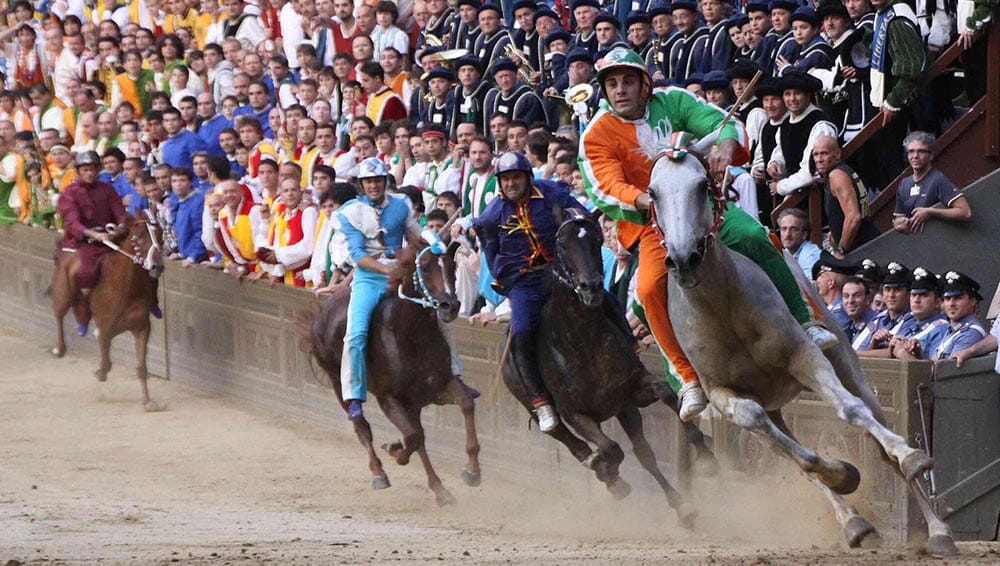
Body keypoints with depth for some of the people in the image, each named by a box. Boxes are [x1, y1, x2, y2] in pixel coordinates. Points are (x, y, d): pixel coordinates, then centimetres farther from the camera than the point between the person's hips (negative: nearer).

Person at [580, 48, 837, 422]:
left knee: (753, 236, -27)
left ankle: (802, 324, -18)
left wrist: (726, 146, -30)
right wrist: (647, 200, -36)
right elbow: (608, 187, -16)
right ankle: (690, 381, -19)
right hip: (653, 224, -1)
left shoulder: (671, 102, 3)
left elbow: (721, 122, -5)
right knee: (650, 288, -28)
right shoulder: (598, 136, -3)